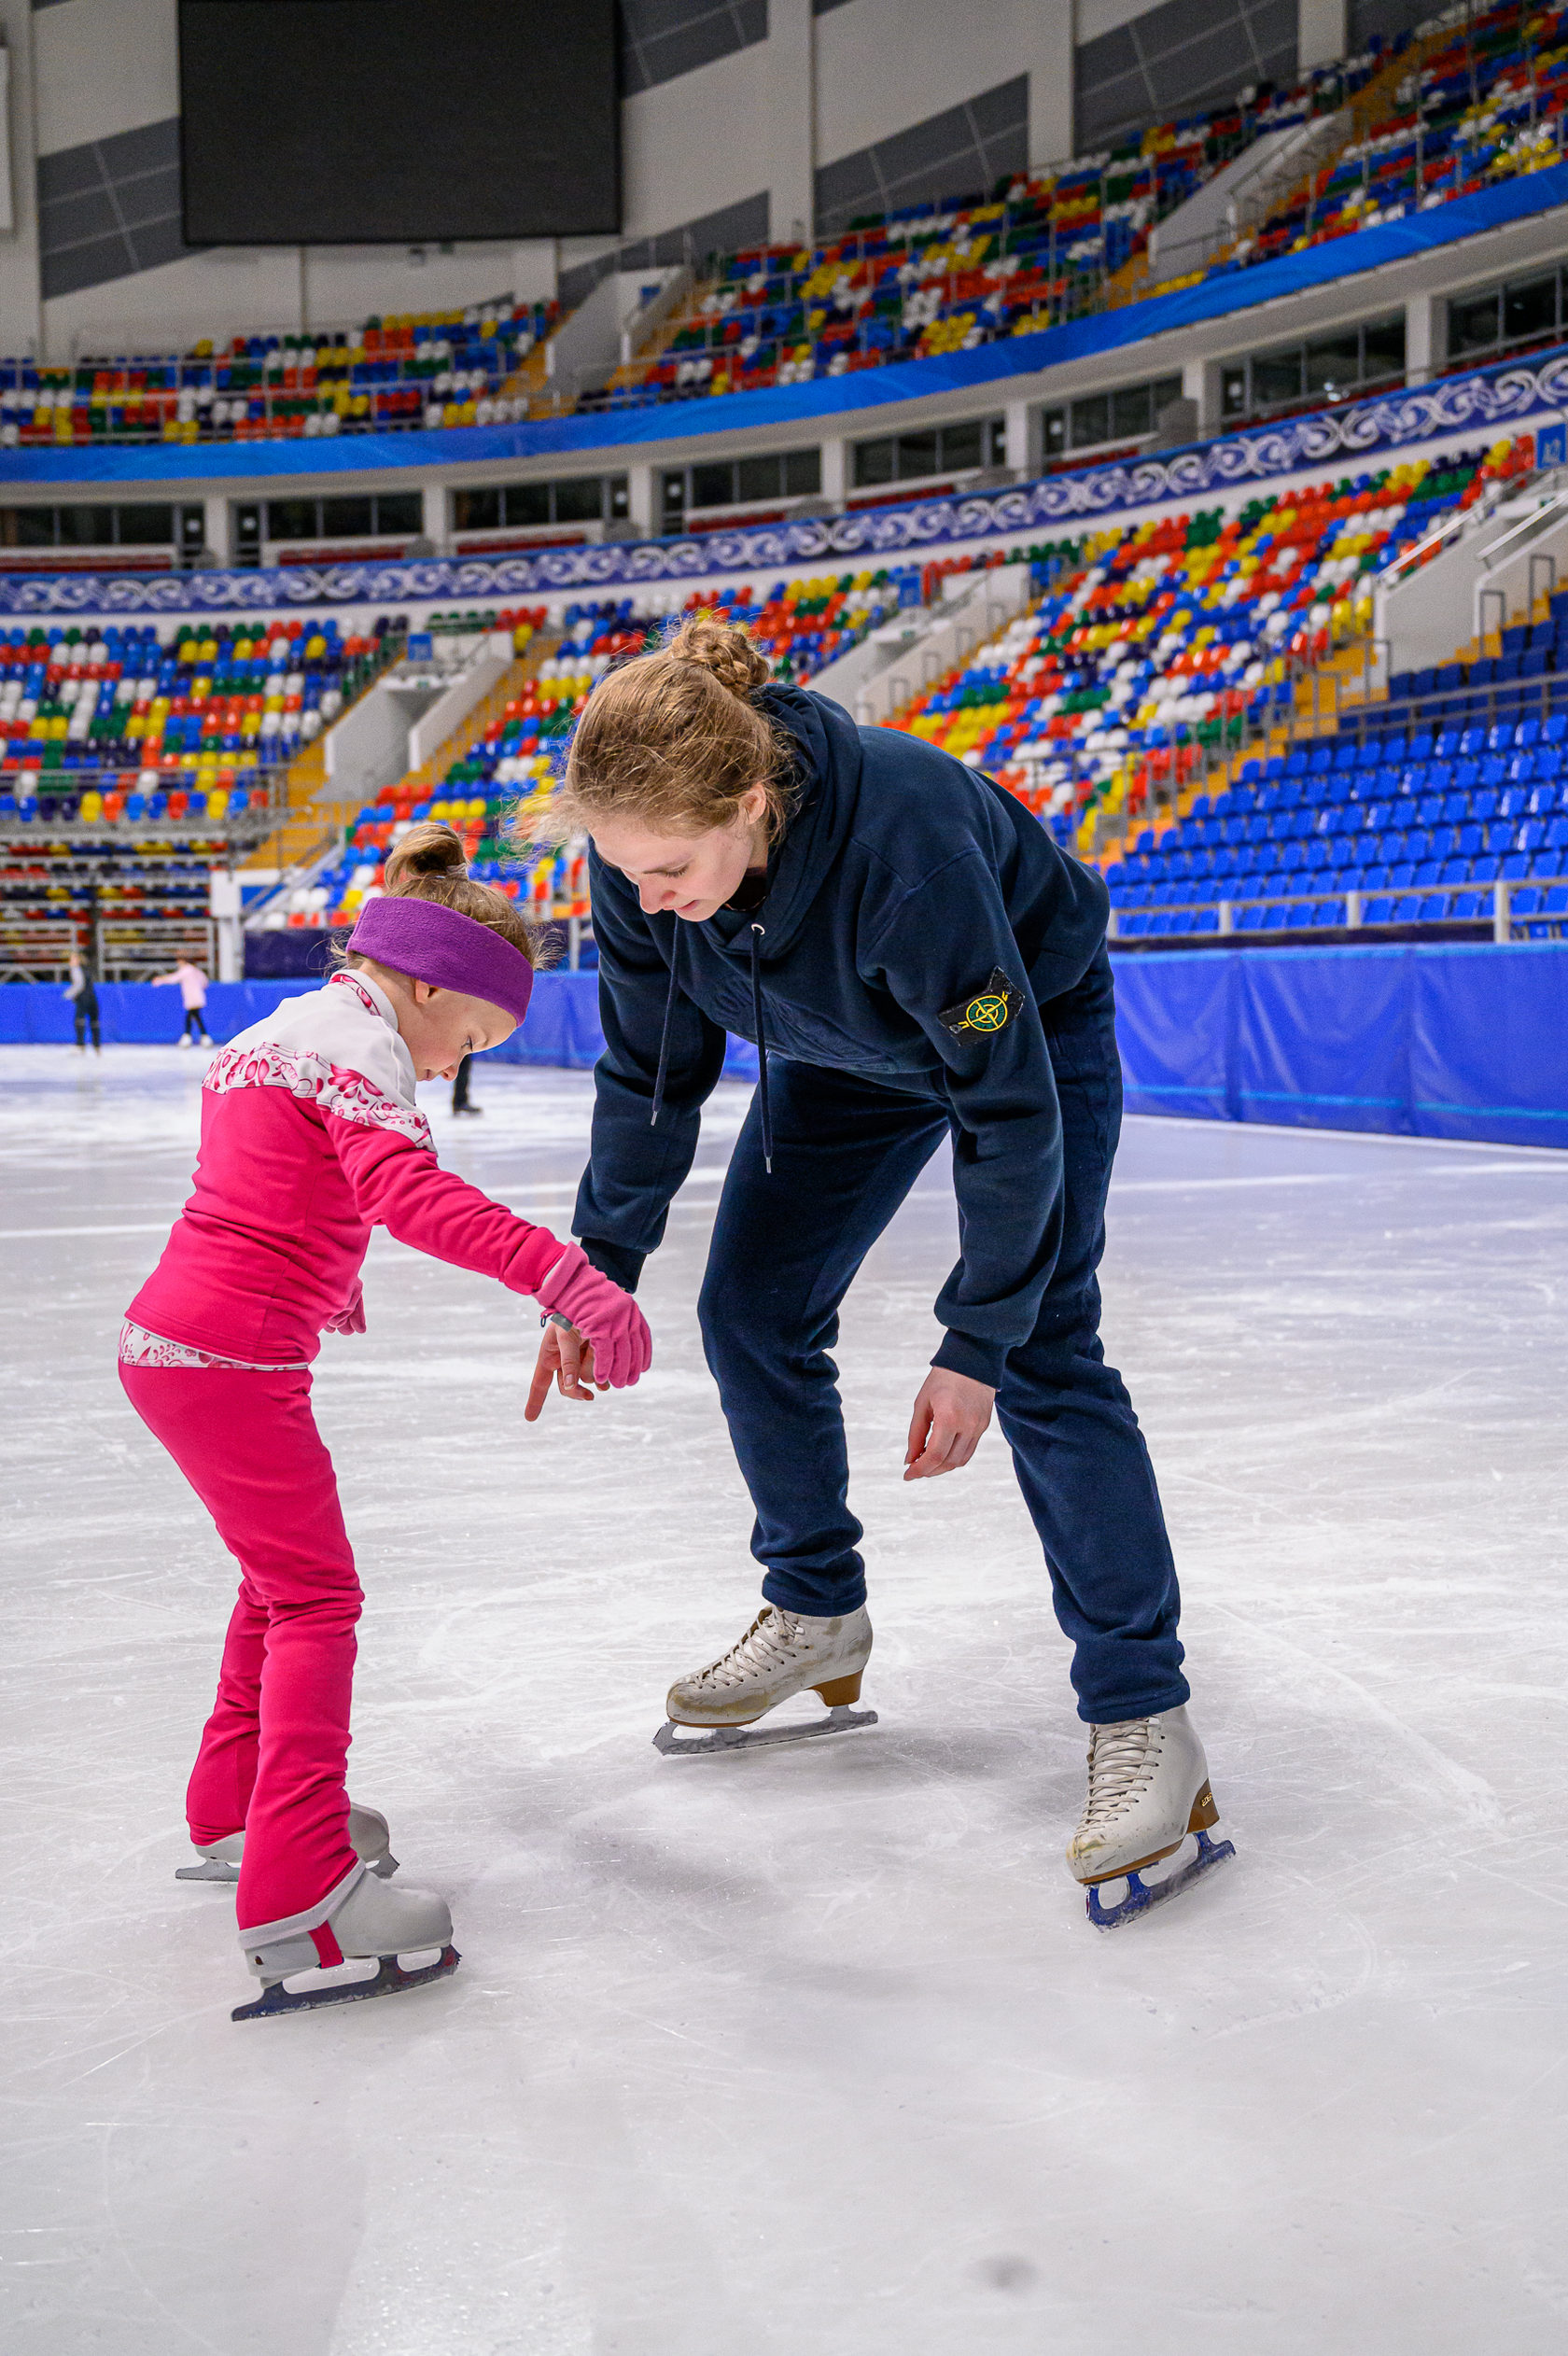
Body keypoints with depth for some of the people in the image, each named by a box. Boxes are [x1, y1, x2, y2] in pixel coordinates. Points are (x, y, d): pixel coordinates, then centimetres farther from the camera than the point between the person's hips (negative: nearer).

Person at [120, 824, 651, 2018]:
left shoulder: (277, 1030, 16)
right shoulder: (360, 1044, -14)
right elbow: (406, 1186, -34)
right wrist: (564, 1275, -44)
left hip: (170, 1338, 10)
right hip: (232, 1362, -10)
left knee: (283, 1574, 22)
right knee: (316, 1601, -7)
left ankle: (234, 1809, 35)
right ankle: (298, 1895, -11)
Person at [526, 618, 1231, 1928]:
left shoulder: (909, 839, -43)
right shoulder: (642, 848, -26)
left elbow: (1011, 1111, -35)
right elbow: (650, 1070, -9)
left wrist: (975, 1348, -31)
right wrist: (602, 1266, -9)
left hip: (1031, 1023, -6)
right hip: (846, 1051, 6)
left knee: (1044, 1357, -14)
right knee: (752, 1318, 4)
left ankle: (1143, 1716, -7)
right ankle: (817, 1617, 24)